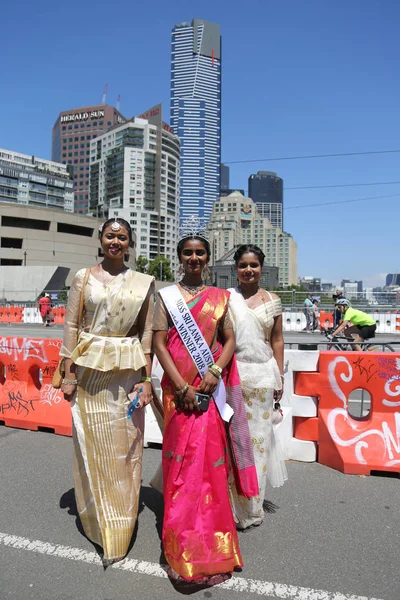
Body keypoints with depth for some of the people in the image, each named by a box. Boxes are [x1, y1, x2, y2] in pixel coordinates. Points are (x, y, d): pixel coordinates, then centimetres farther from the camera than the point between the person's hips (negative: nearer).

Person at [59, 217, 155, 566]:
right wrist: (69, 374, -4)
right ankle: (97, 520, 31)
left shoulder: (143, 283, 4)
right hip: (90, 369, 0)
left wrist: (146, 378, -1)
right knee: (93, 446, 9)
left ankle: (120, 523, 29)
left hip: (128, 372, 1)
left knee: (125, 447, 8)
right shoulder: (84, 277, 1)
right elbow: (71, 326, 0)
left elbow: (147, 333, 3)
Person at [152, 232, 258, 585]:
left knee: (210, 460, 4)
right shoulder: (166, 296, 3)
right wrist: (181, 386, -12)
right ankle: (183, 549, 22)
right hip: (178, 388, -1)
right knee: (180, 460, 4)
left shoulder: (219, 298, 8)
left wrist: (215, 372, -11)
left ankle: (211, 548, 25)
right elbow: (159, 343, -3)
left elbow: (229, 340, 7)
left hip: (211, 389, 1)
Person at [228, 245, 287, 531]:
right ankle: (231, 504, 20)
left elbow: (277, 340, 9)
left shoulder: (272, 300, 7)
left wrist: (280, 377, 6)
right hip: (232, 373, -2)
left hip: (263, 374, 2)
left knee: (258, 435, 10)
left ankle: (252, 505, 28)